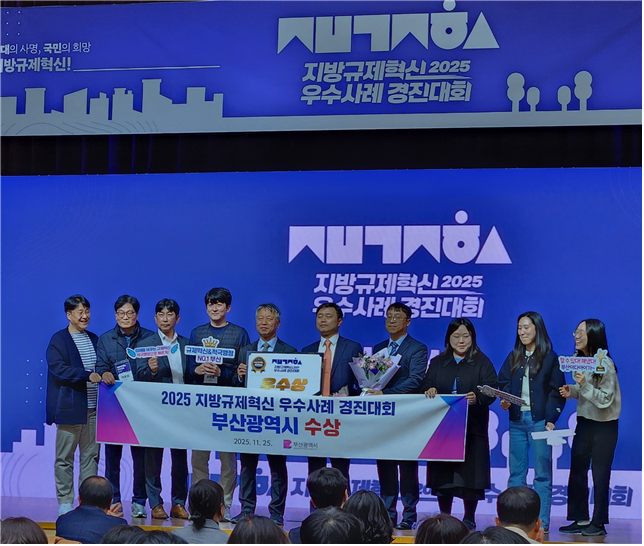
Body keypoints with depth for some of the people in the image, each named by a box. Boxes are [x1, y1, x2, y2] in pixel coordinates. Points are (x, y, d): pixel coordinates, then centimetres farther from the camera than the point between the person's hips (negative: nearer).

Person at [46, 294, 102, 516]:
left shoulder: (94, 339, 16)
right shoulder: (59, 340, -2)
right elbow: (58, 368, -15)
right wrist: (87, 375, -23)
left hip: (93, 408, 5)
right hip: (70, 407, -5)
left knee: (91, 455, 6)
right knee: (64, 457, 1)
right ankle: (65, 501, 8)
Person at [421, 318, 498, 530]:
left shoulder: (482, 363, 5)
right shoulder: (437, 363, 15)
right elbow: (426, 388, 8)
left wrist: (476, 398, -27)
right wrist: (429, 391, -16)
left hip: (472, 428, -2)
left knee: (470, 471, -4)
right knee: (442, 472, 2)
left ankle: (469, 518, 6)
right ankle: (444, 517, 11)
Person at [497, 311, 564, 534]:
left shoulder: (549, 357, 0)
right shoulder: (513, 357, 12)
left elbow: (556, 391, -3)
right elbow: (503, 383, 11)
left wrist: (551, 419, -11)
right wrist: (504, 400, -10)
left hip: (539, 421, -4)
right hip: (517, 420, 4)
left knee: (542, 473, -1)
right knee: (516, 472, 6)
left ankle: (542, 521, 0)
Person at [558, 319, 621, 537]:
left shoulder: (604, 364, -17)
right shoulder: (580, 359, 5)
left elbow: (605, 399, -19)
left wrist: (584, 385, -30)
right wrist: (572, 391, -5)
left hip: (604, 425, -7)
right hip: (584, 421, 8)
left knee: (599, 474, -1)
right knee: (577, 470, 8)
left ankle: (598, 523, 8)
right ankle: (580, 520, 16)